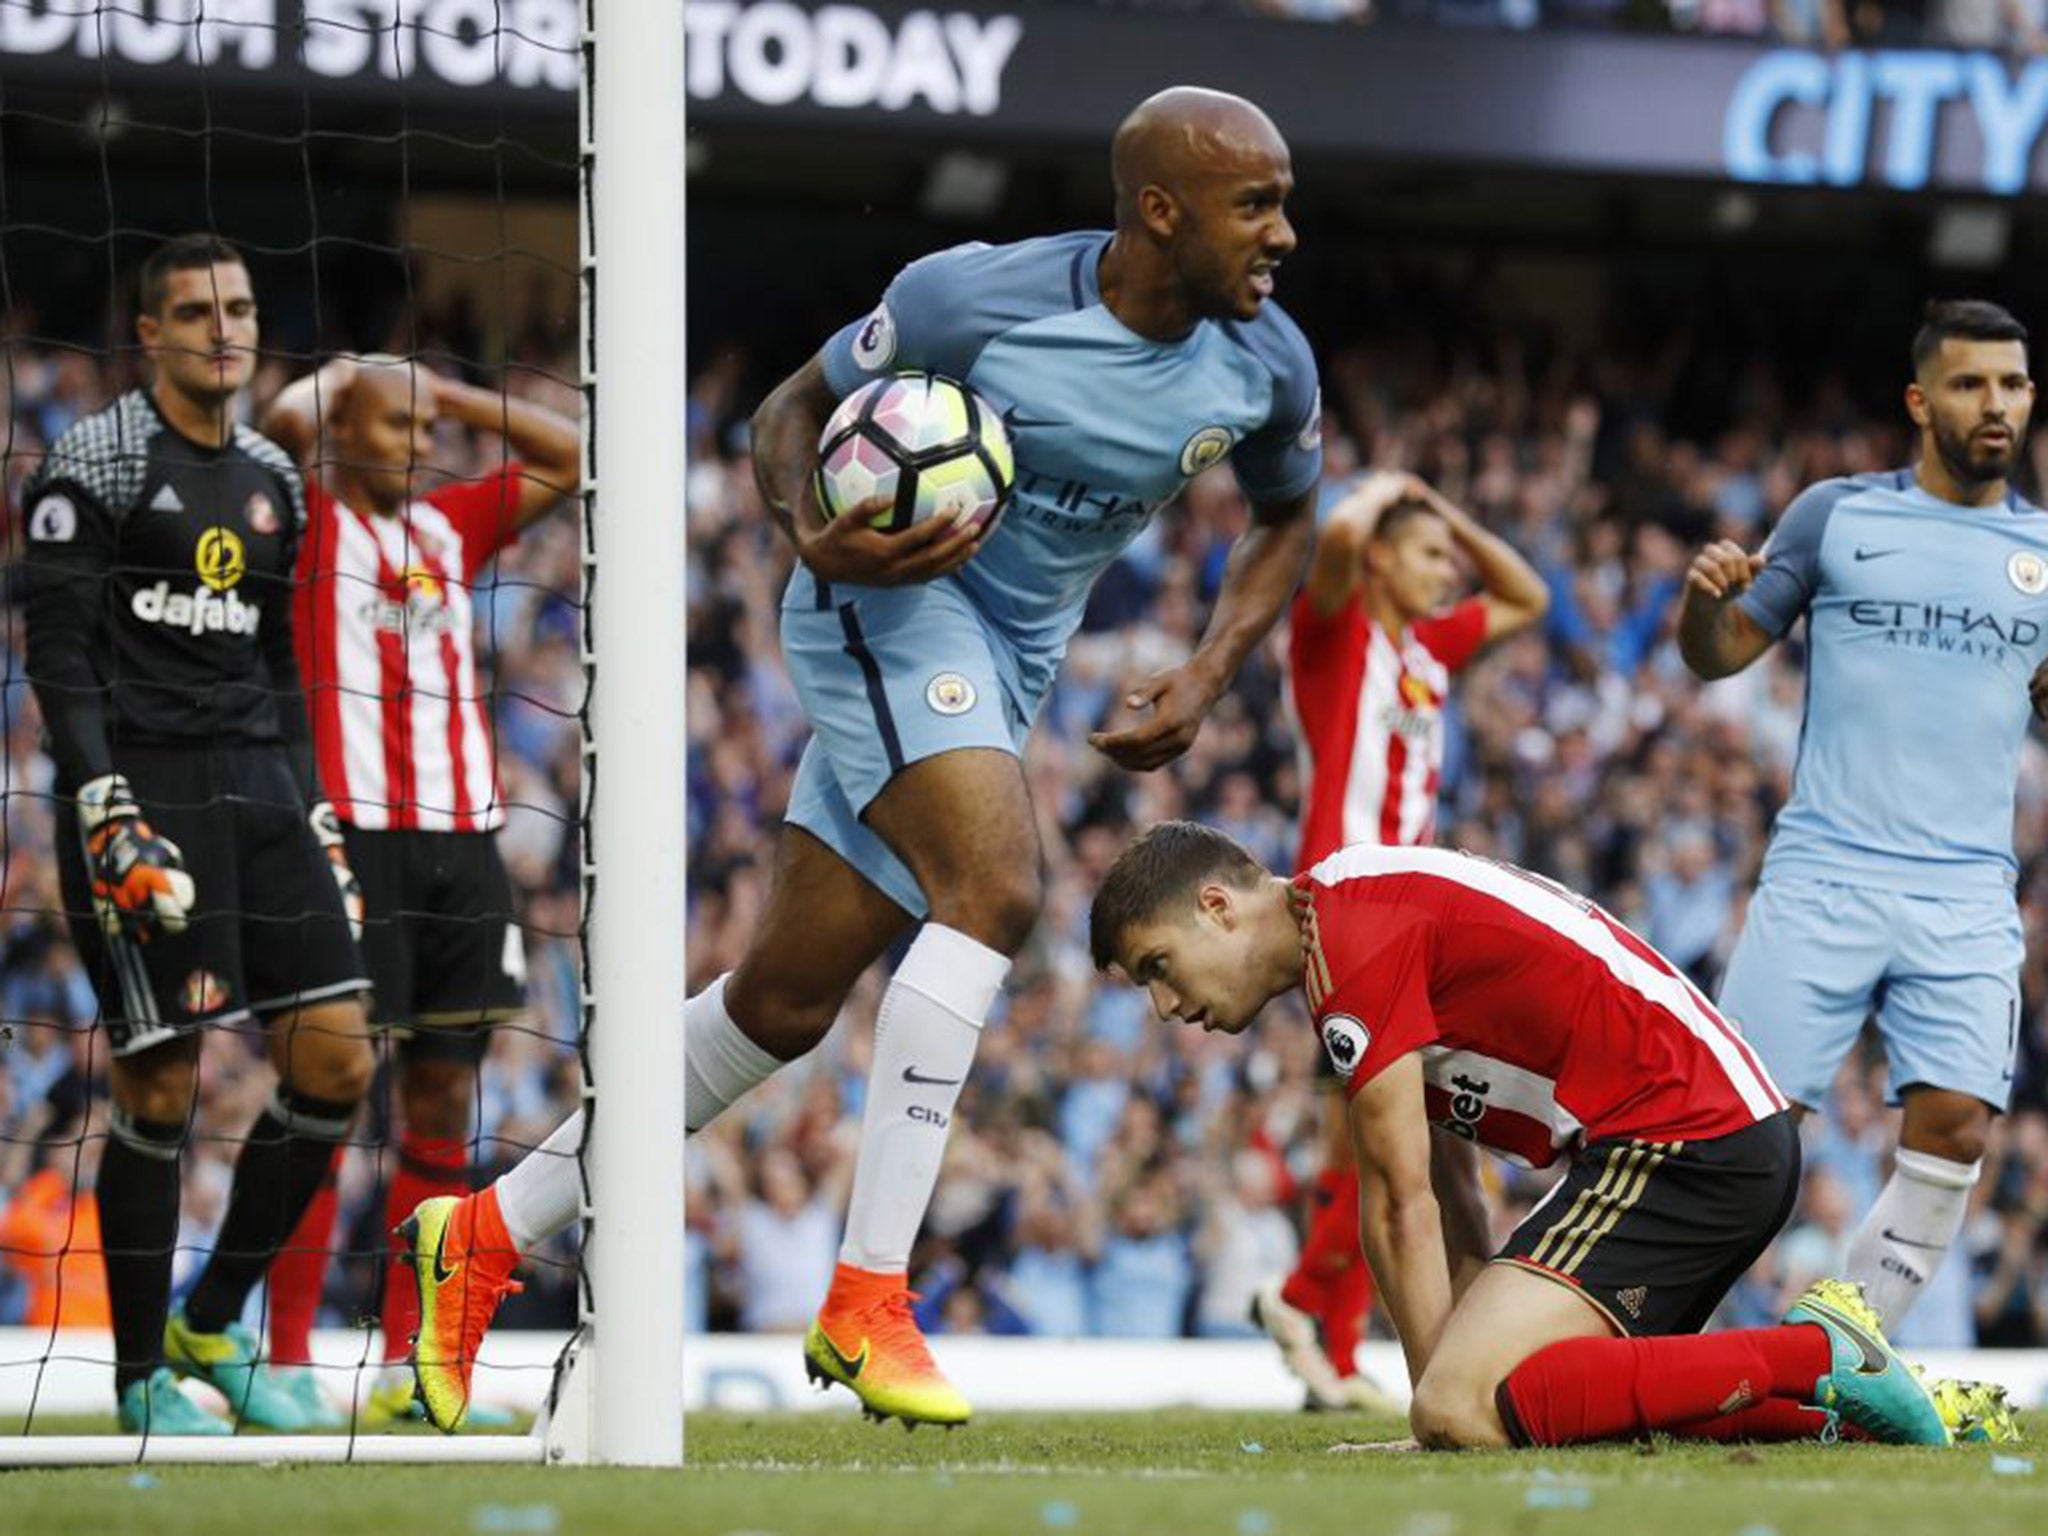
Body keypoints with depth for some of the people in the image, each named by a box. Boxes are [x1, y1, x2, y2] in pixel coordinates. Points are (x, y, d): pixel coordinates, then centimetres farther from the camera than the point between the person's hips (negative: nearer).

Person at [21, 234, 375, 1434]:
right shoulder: (94, 463, -5)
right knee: (162, 1084, -7)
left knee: (338, 1063, -1)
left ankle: (215, 1323, 13)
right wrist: (108, 817, -18)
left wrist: (318, 815, 18)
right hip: (143, 788, -7)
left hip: (258, 790, 7)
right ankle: (143, 1373, 3)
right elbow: (59, 653, -10)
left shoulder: (271, 479, 17)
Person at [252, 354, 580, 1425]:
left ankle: (404, 1353, 14)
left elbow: (568, 458, 21)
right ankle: (289, 1356, -4)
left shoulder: (454, 525, 17)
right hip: (351, 834, -6)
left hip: (462, 835, 6)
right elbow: (286, 422, -18)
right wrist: (335, 380, 4)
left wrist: (448, 393, 15)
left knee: (442, 1097, 7)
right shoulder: (312, 524, 0)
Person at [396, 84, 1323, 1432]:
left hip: (1011, 663, 6)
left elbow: (1288, 520, 15)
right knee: (994, 889, -29)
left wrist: (1206, 682, 1)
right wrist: (815, 535, -25)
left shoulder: (1266, 368, -5)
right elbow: (796, 408, -5)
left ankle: (492, 1232, 18)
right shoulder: (978, 298, -19)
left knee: (785, 1003, 6)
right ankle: (866, 1299, -26)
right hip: (891, 602, -6)